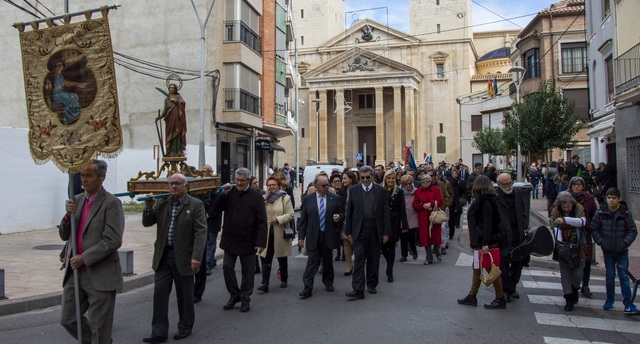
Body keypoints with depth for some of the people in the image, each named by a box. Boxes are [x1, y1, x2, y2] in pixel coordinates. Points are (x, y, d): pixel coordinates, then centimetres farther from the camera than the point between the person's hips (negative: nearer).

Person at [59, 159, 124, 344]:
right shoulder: (77, 200, 10)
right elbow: (64, 235, 12)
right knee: (68, 319, 15)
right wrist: (69, 214, -7)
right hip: (75, 271, 7)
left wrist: (84, 258, -17)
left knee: (99, 327, 5)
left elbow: (113, 240, -19)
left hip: (100, 274, -7)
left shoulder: (111, 203, -12)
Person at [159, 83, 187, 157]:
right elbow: (165, 110, 10)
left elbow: (183, 103, -11)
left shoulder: (178, 96, 9)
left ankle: (178, 152, -10)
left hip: (177, 118, -3)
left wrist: (175, 100, -14)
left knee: (177, 134, -9)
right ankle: (170, 152, 0)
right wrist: (160, 117, -2)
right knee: (169, 135, -1)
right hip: (169, 119, 4)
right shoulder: (166, 99, 18)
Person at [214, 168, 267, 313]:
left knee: (247, 271, 8)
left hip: (247, 241, -3)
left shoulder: (256, 196, -9)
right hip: (230, 240, 4)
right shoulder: (230, 192, 3)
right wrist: (223, 194, -10)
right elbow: (217, 208, 4)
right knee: (227, 267, 6)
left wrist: (261, 242, -16)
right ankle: (234, 295, 25)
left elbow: (262, 222, -11)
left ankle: (245, 299, 23)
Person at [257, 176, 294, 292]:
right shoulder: (264, 198, 8)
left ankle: (284, 280, 30)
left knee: (282, 258, 13)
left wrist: (277, 219, -21)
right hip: (266, 233, 2)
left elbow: (290, 214, -8)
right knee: (265, 259, -6)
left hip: (280, 233, -2)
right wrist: (265, 197, -11)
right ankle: (265, 284, -6)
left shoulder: (285, 198, -3)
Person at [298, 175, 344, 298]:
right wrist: (301, 236, 0)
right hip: (313, 236, -1)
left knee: (327, 260, 14)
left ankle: (328, 282, 33)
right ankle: (308, 288, -1)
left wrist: (339, 216, -15)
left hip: (329, 236, 1)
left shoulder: (335, 198, 2)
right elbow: (303, 219, 3)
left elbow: (342, 213, 10)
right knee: (312, 261, -4)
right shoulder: (307, 199, 0)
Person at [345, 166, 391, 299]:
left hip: (376, 230, 1)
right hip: (359, 230, 0)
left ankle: (372, 285, 26)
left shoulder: (381, 191, 1)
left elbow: (385, 212, 1)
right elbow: (349, 212, 4)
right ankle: (358, 290, -5)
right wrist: (349, 232, 1)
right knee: (359, 259, -5)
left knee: (374, 259, 10)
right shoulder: (353, 190, 3)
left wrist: (386, 232, -4)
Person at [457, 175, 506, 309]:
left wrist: (485, 243, -26)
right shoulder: (482, 200, 10)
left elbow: (488, 223, -24)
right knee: (477, 267, 15)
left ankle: (500, 299, 11)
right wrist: (473, 239, 16)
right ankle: (472, 297, 23)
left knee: (491, 269, 0)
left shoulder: (485, 202, -18)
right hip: (480, 241, 10)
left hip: (485, 242, -10)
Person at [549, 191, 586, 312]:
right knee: (565, 273, 1)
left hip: (578, 246, 0)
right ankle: (569, 299, 10)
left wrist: (565, 219, -41)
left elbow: (582, 222, -27)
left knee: (578, 272, 2)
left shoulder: (579, 209, -9)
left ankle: (574, 289, 33)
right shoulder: (555, 211, -8)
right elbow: (556, 228, -16)